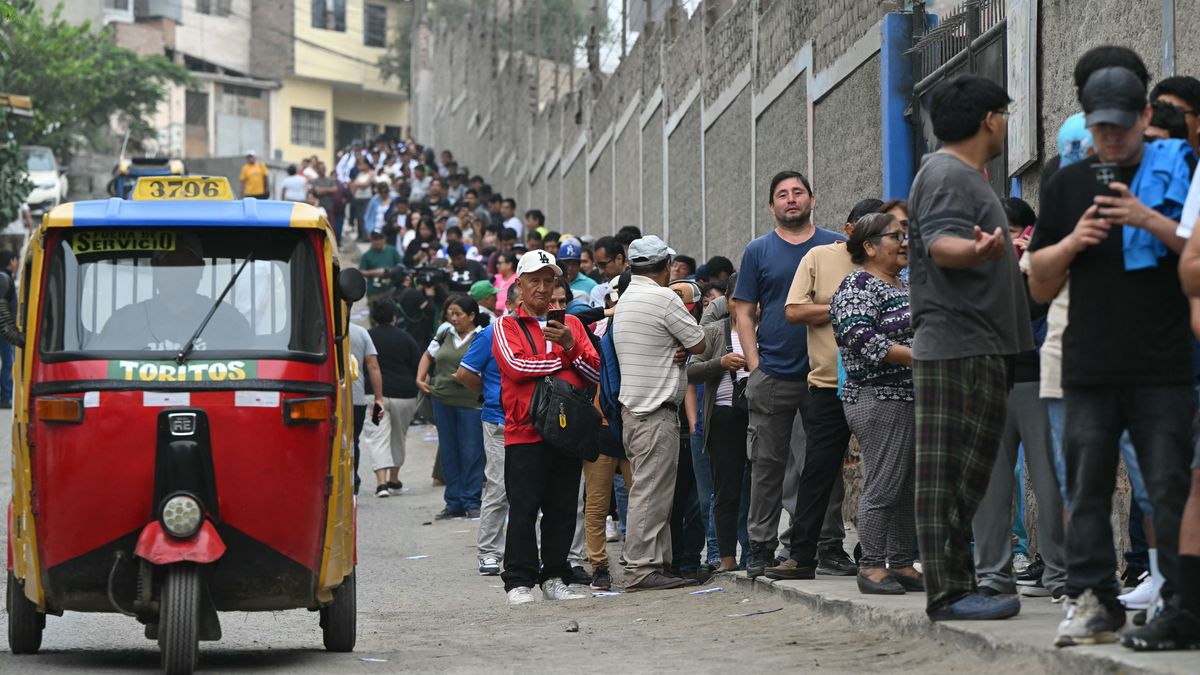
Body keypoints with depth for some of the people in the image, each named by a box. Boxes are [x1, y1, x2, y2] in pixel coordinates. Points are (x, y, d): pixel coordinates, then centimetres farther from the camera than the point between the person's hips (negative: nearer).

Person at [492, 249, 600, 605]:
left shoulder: (571, 324, 16)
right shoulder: (507, 326, 4)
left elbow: (595, 373, 7)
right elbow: (517, 365, -14)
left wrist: (572, 347, -11)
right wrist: (563, 360, -3)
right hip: (525, 430, -4)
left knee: (563, 509, 6)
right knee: (523, 509, -4)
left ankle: (555, 578, 13)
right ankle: (519, 581, 0)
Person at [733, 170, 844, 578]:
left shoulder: (836, 247, 7)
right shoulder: (759, 252, 7)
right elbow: (744, 313, 6)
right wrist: (754, 364, -4)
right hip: (773, 375, 0)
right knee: (767, 463, 2)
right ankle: (761, 547, 7)